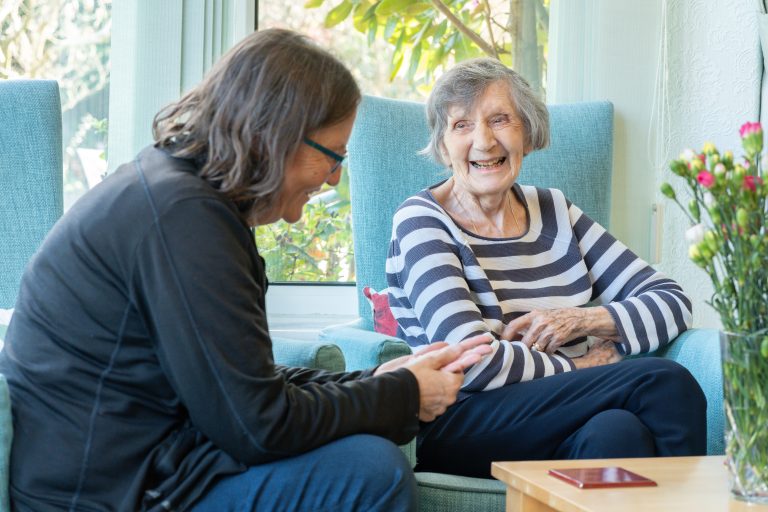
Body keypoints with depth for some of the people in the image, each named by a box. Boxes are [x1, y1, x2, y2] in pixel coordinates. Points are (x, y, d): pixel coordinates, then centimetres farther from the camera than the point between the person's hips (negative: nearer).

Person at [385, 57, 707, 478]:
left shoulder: (555, 212, 14)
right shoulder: (420, 220, -2)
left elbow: (673, 303, 11)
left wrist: (585, 319, -7)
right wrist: (584, 367, -4)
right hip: (456, 430, -4)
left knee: (618, 431, -33)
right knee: (665, 381, -23)